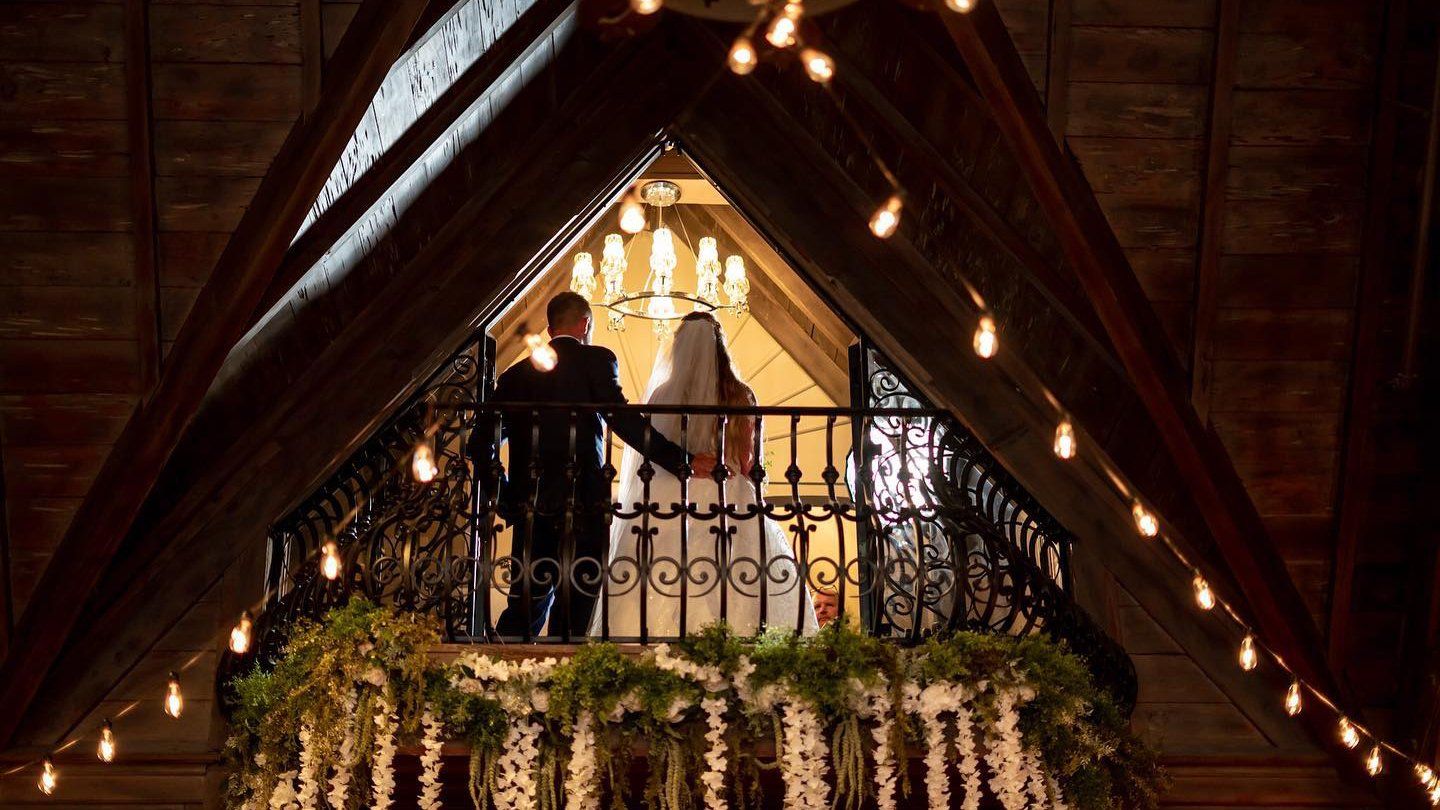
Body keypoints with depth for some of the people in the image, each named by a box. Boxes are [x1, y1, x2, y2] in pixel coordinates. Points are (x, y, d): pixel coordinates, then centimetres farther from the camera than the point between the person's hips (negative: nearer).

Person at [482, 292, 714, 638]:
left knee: (528, 605, 13)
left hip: (530, 509, 5)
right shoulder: (597, 360, 2)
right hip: (584, 505, -5)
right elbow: (622, 418, -12)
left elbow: (483, 441, 12)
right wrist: (683, 460, -13)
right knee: (574, 610, -1)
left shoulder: (517, 373, 15)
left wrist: (506, 498, 20)